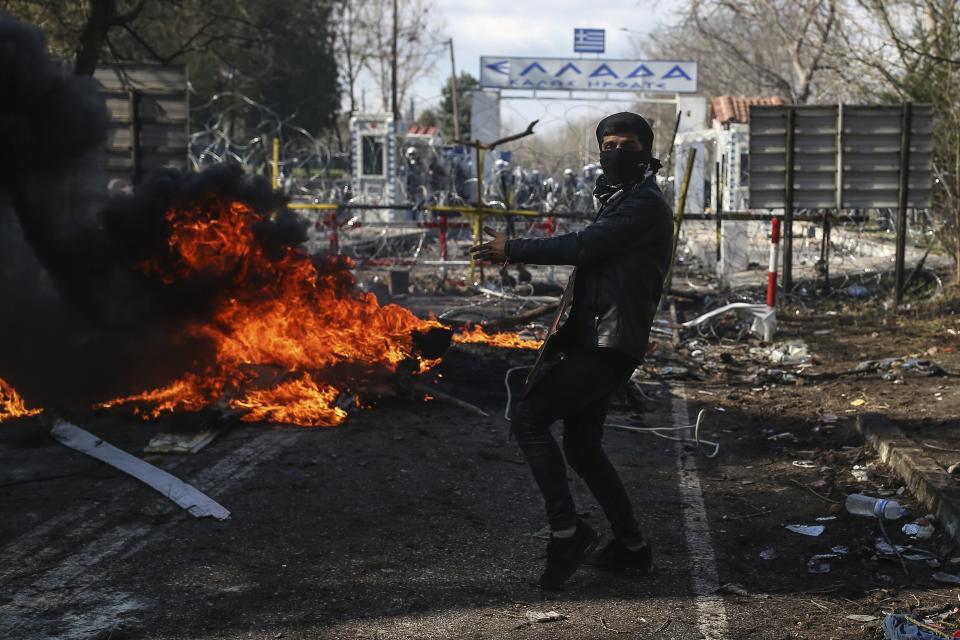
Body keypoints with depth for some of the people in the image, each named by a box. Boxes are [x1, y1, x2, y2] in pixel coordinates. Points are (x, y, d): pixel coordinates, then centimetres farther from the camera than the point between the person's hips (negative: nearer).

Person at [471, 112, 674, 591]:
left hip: (607, 346, -10)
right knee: (582, 446, 15)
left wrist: (511, 250, -13)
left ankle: (566, 531, -8)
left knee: (528, 418, -14)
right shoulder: (620, 201, 22)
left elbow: (582, 247, -21)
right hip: (594, 342, 11)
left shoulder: (643, 204, -10)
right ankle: (631, 545, 24)